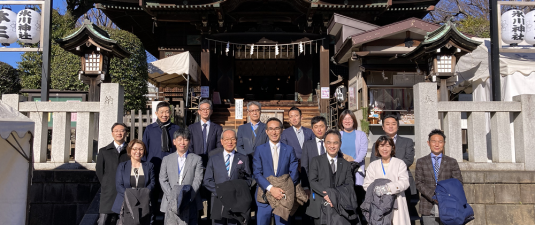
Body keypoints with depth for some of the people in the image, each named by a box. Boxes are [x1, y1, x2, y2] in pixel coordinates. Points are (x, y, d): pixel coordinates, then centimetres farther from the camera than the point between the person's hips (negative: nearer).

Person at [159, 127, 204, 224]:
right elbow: (163, 180, 5)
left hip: (190, 204, -1)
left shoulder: (197, 159, 8)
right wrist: (172, 197, -9)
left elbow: (197, 180, -1)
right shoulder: (166, 159, 14)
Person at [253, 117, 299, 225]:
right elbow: (257, 173, -4)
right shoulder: (260, 150, 4)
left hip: (283, 196, 0)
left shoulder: (289, 150, 6)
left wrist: (285, 190, -12)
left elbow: (294, 173, 1)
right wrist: (271, 188, -17)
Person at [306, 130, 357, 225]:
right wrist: (325, 194, -18)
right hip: (320, 207, -1)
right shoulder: (316, 161, 8)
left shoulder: (346, 164, 14)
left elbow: (349, 185, 5)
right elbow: (312, 181, -3)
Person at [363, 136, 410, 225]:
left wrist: (388, 187, -20)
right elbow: (366, 185, 8)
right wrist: (375, 189, -14)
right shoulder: (372, 165, 16)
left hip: (396, 204, -1)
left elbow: (405, 182, -5)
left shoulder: (400, 163, 9)